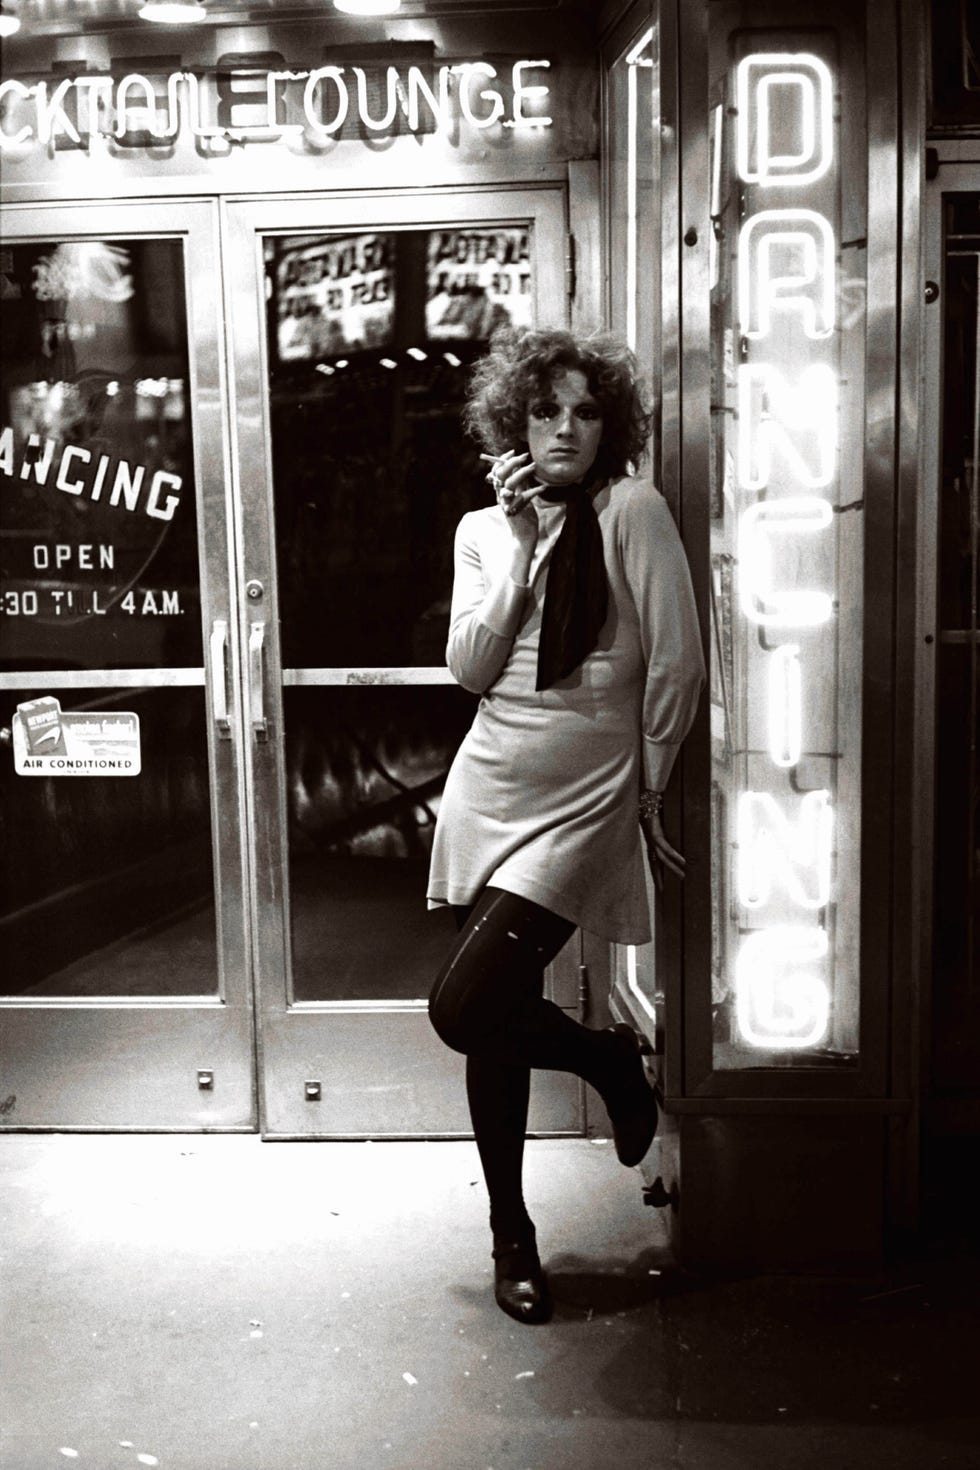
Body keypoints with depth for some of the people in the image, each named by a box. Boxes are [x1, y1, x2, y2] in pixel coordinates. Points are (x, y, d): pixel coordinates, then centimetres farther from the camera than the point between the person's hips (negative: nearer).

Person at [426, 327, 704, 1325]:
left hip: (584, 805, -4)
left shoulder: (634, 512, -5)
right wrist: (524, 548, -10)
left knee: (463, 1010, -15)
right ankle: (511, 1236, 28)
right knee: (492, 1031, 9)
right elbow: (471, 671, -5)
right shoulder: (484, 530, 8)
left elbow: (677, 670, -5)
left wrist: (645, 789, 4)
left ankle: (610, 1060, 15)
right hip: (490, 792, 5)